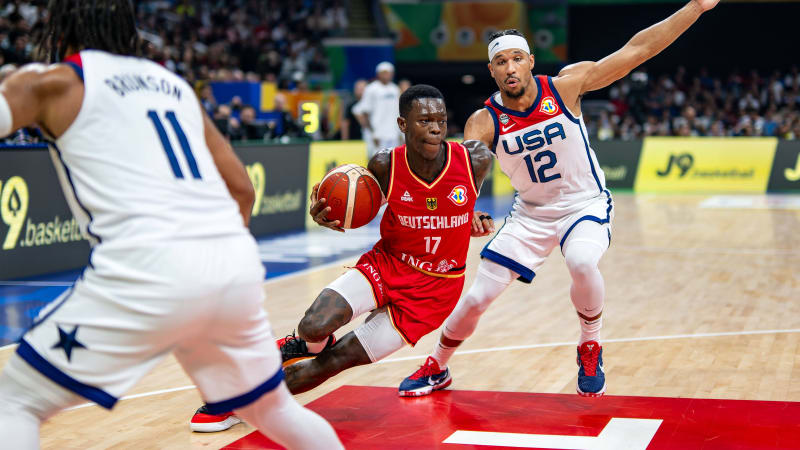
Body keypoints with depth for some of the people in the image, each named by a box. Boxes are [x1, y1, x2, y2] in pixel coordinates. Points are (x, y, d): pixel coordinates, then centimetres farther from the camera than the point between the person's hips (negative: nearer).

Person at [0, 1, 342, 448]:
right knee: (272, 406, 29)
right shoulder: (174, 83, 26)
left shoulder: (50, 82, 11)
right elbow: (242, 189, 26)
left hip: (152, 269, -6)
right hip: (238, 264, 6)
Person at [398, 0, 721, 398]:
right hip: (531, 212, 2)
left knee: (581, 262, -35)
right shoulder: (484, 122, -14)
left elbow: (637, 50, -17)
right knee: (477, 297, 0)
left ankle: (591, 349, -7)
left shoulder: (567, 85, -16)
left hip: (586, 204, -2)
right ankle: (436, 369, 27)